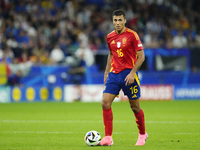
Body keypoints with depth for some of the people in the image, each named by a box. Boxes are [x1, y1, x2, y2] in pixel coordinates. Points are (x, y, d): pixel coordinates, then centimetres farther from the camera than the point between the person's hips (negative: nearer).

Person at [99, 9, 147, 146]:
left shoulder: (132, 35, -9)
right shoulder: (110, 37, 8)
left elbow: (141, 56, -9)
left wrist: (132, 73, -17)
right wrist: (107, 72, 16)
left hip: (128, 74, -4)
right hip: (114, 74, 4)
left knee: (135, 107, 4)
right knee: (105, 103, -10)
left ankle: (142, 134, 26)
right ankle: (108, 137, -8)